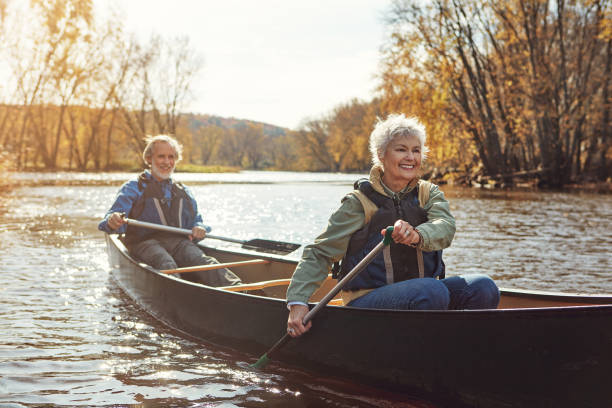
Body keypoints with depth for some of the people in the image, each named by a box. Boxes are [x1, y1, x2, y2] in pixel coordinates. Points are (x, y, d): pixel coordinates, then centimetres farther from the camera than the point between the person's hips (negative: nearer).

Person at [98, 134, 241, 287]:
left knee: (204, 261, -32)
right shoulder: (134, 188, 12)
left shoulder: (184, 192, 27)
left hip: (179, 241, 2)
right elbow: (116, 214, -1)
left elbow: (196, 219, 32)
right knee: (167, 266, -37)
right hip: (145, 242, -2)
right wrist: (112, 221, -28)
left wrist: (199, 228, 5)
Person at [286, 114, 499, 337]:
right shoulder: (359, 202, -3)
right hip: (368, 301, -4)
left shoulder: (429, 194, 8)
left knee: (483, 288, -20)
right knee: (433, 292, -33)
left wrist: (417, 235, -39)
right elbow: (319, 254, -3)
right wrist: (298, 302, -18)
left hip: (420, 297, 4)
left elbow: (445, 228, -15)